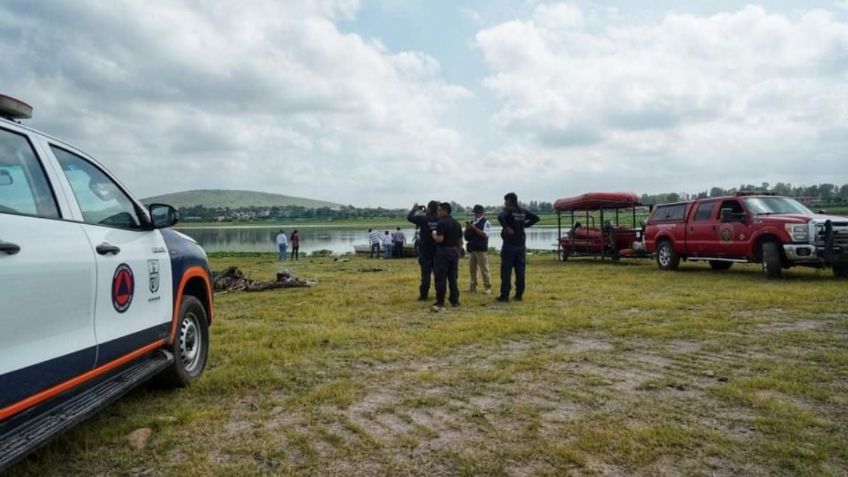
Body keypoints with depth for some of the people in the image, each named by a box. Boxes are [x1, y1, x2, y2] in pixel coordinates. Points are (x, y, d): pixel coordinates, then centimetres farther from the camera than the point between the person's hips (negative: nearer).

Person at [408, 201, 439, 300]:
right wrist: (427, 213, 17)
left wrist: (414, 209, 7)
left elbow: (409, 217, -10)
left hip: (425, 250, -3)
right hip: (437, 250, 3)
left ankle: (424, 295, 2)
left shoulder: (424, 219, -14)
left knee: (426, 272, 0)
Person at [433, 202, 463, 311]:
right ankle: (455, 300, 13)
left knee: (441, 278, -2)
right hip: (454, 251, 7)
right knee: (453, 277, 12)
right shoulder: (457, 223, 12)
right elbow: (460, 241, 14)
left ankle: (440, 302, -1)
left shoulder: (441, 223, -12)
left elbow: (440, 239, -21)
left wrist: (434, 235, -2)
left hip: (443, 251, -7)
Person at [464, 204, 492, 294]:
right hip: (471, 249, 6)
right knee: (472, 269, 8)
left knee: (484, 269, -4)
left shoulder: (486, 222, -2)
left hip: (481, 249, -6)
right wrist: (467, 229, -5)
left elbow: (484, 234, -15)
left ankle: (487, 288, 1)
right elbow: (466, 236, 14)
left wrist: (474, 228, -19)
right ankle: (472, 287, 14)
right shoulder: (471, 222, 14)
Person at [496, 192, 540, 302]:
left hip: (509, 244, -6)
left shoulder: (508, 210, -9)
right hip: (521, 244, 6)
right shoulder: (523, 211, 9)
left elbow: (500, 217, -29)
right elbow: (536, 218, 16)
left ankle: (504, 295, -2)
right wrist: (525, 225, 11)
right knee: (520, 270, 8)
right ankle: (519, 294, 10)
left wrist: (506, 227, -18)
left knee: (506, 271, -2)